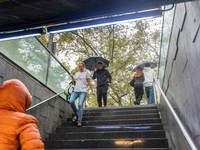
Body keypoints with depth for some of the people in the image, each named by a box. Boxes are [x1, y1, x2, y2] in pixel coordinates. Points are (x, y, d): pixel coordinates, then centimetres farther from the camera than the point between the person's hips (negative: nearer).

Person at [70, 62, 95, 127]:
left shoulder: (86, 73, 9)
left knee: (80, 105, -17)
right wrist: (72, 77, 9)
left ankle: (79, 122, -13)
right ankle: (76, 114, 1)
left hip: (83, 91, -4)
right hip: (75, 91, 4)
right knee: (71, 101, -22)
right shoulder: (76, 73, 22)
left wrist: (92, 91, 2)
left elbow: (89, 82, 7)